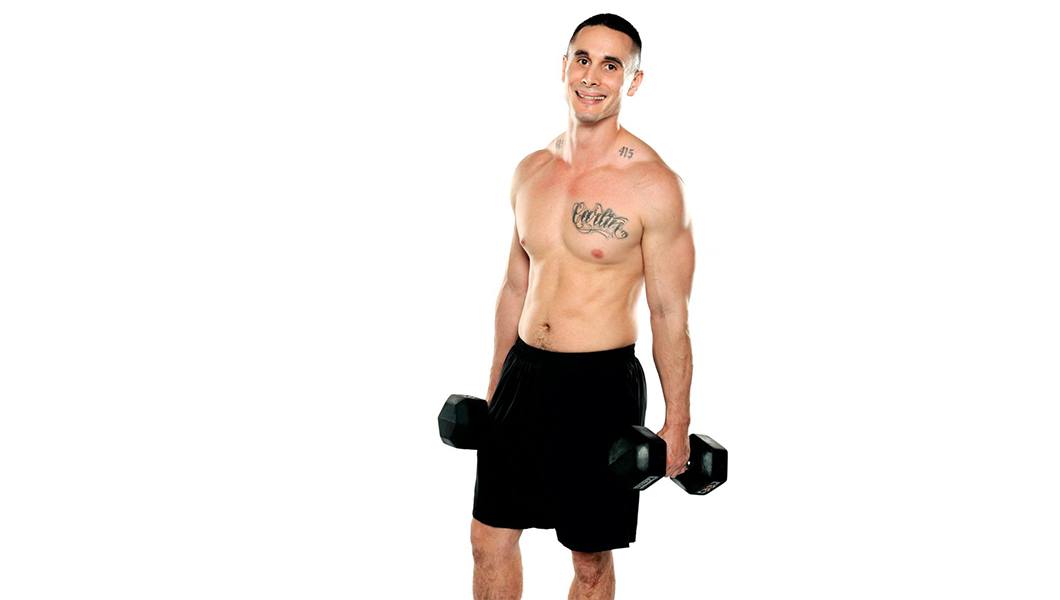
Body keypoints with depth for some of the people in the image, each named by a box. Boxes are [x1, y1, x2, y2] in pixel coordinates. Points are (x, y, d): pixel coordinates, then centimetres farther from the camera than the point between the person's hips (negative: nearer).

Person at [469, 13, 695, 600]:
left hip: (601, 384, -5)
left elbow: (670, 313, -10)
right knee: (490, 535, 11)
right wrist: (494, 387, 18)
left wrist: (676, 424, -9)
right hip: (523, 374, 6)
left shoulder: (652, 184, -13)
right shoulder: (530, 171, 6)